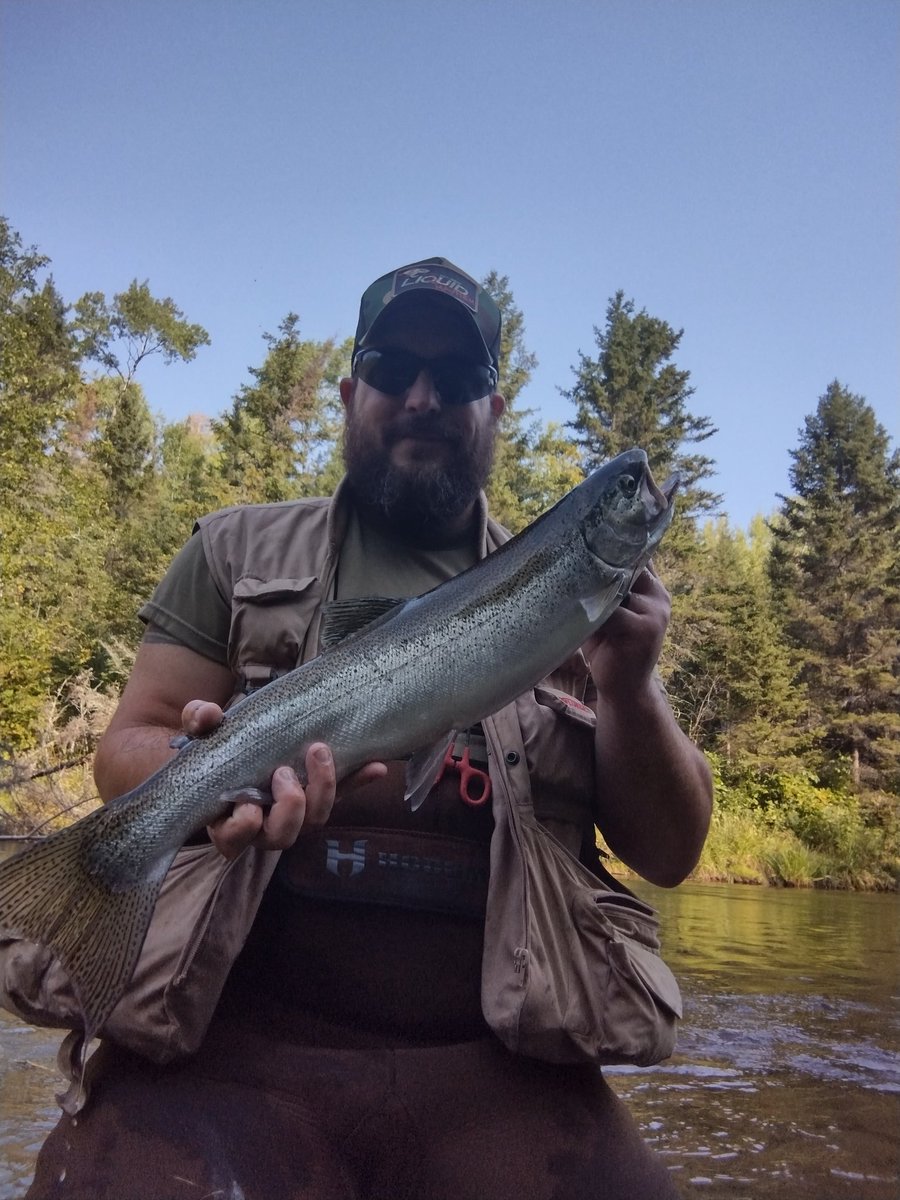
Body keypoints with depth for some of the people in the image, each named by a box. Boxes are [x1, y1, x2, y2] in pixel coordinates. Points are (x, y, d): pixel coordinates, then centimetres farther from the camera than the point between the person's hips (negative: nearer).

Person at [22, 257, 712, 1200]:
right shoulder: (240, 550, 9)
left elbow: (668, 855, 7)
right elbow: (127, 749, 4)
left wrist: (629, 689, -12)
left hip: (492, 1067, 2)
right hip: (239, 1039, -1)